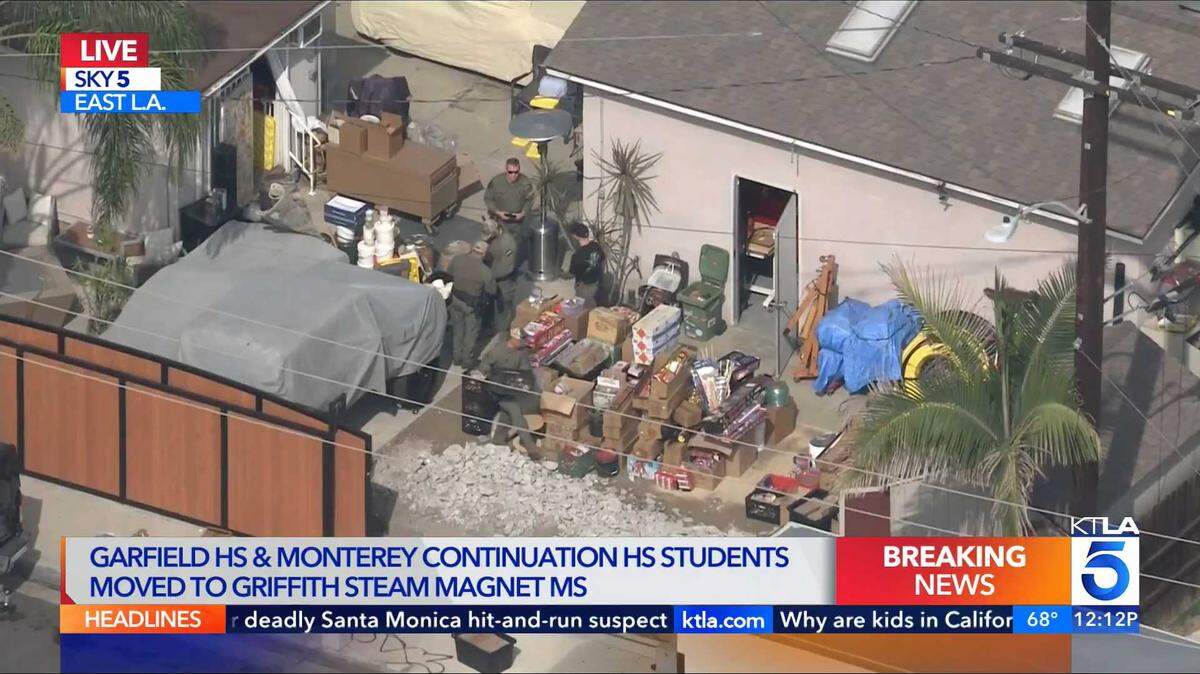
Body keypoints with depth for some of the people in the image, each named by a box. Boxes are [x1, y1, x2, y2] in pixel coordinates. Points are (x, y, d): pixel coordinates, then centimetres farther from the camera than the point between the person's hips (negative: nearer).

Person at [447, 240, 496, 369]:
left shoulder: (457, 260, -14)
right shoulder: (485, 271, -26)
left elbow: (448, 275, 2)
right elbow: (491, 291, -14)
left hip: (455, 299, 4)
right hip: (472, 304, -4)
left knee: (458, 329, 24)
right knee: (471, 332, 17)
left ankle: (457, 357, 38)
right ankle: (467, 360, 31)